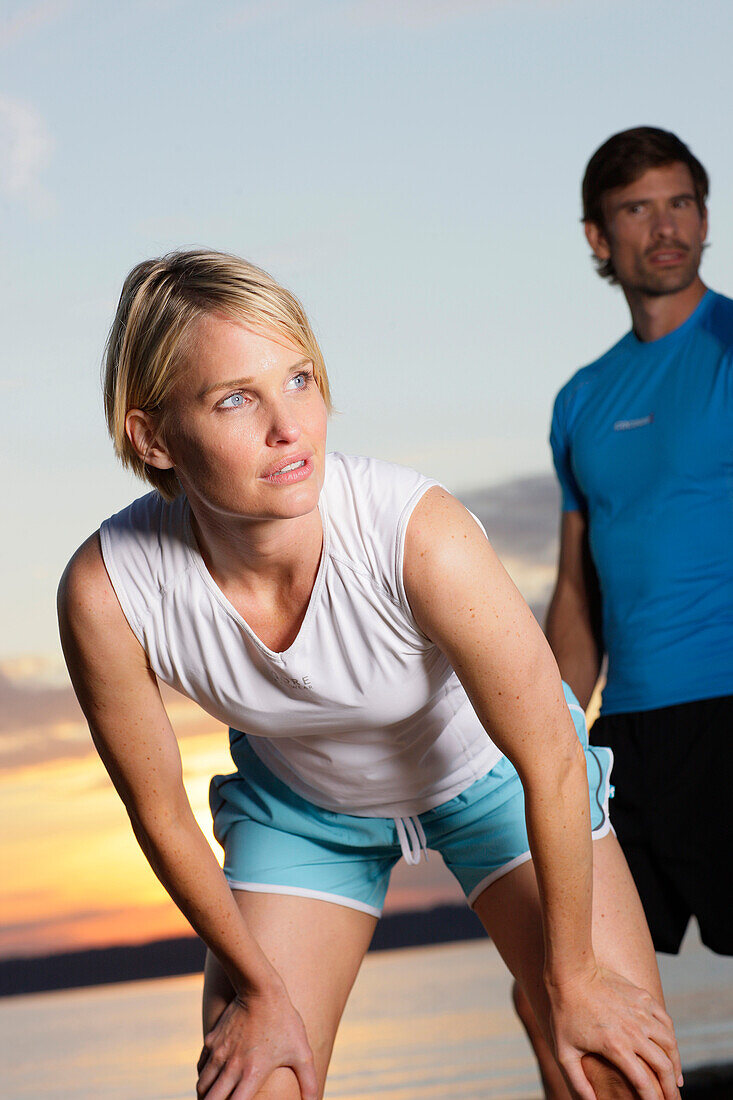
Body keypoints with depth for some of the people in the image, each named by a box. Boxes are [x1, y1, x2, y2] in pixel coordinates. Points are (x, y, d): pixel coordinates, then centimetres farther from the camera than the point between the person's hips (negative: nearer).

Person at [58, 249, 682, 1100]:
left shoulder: (423, 535, -38)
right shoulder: (107, 592, -31)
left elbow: (550, 762, -24)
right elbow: (161, 815, -13)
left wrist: (573, 977, -12)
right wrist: (259, 990, -2)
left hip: (487, 772, -1)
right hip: (298, 802, 1)